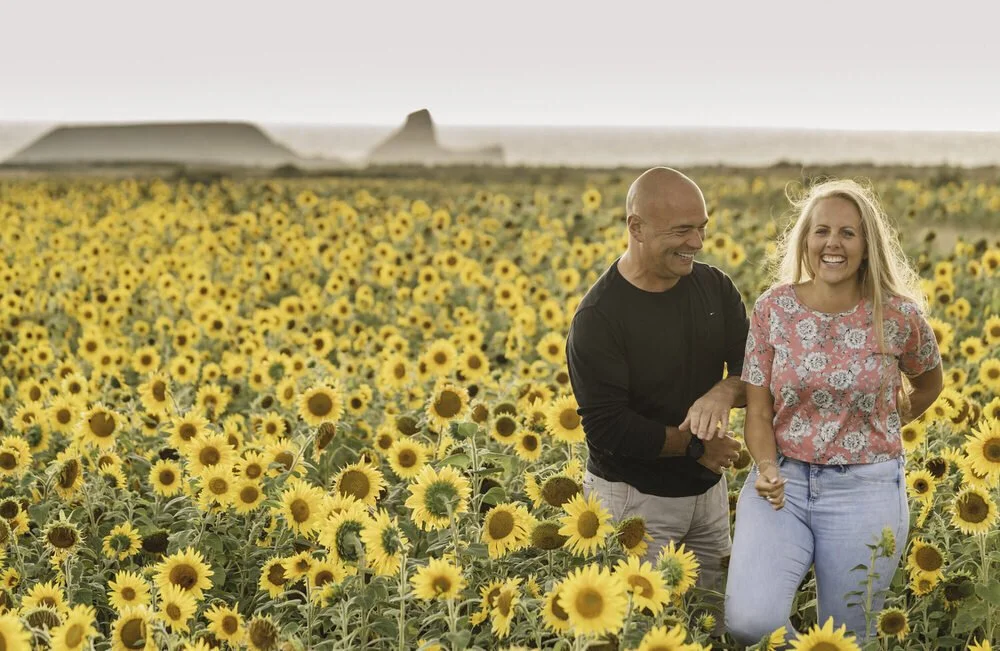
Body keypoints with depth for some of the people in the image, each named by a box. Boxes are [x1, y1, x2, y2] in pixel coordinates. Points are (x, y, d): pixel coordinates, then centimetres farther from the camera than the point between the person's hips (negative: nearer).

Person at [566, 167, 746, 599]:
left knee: (716, 625, 14)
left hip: (707, 490, 6)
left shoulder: (716, 288, 0)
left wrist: (725, 392, -23)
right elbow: (607, 429, -21)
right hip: (633, 498, -5)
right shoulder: (598, 317, -19)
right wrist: (694, 445, -16)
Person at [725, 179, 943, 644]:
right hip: (784, 480, 0)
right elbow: (758, 411, 0)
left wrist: (882, 429, 11)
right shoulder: (773, 308, -3)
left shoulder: (898, 314, -6)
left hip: (866, 489, 0)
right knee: (749, 621, -20)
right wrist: (767, 467, -17)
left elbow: (929, 383, 16)